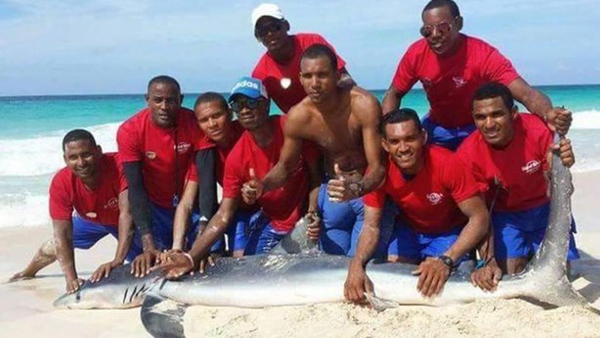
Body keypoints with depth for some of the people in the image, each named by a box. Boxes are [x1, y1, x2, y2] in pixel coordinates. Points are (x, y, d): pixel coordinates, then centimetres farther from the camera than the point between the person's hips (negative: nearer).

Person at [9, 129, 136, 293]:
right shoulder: (60, 184, -33)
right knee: (57, 244, 18)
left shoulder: (118, 165, -43)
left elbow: (127, 213, -49)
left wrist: (117, 261, -59)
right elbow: (63, 235, -33)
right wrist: (71, 278, -45)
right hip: (90, 219, 2)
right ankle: (28, 273, 49)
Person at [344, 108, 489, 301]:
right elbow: (371, 226, -20)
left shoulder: (448, 164, -34)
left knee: (433, 282, -22)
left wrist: (445, 261, -42)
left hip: (449, 231, -3)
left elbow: (479, 218, -29)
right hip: (408, 229, 3)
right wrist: (356, 265, -41)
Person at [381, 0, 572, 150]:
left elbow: (526, 93, -42)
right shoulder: (416, 54, -20)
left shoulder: (483, 55, -32)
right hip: (437, 128, 4)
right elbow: (394, 94, -4)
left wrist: (548, 113, -65)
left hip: (477, 128, -3)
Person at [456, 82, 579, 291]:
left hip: (543, 209, 0)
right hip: (504, 214, 0)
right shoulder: (468, 154, -27)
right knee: (509, 273, -14)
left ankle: (533, 253, 29)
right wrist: (489, 262, -31)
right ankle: (522, 255, 21)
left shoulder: (538, 130, -30)